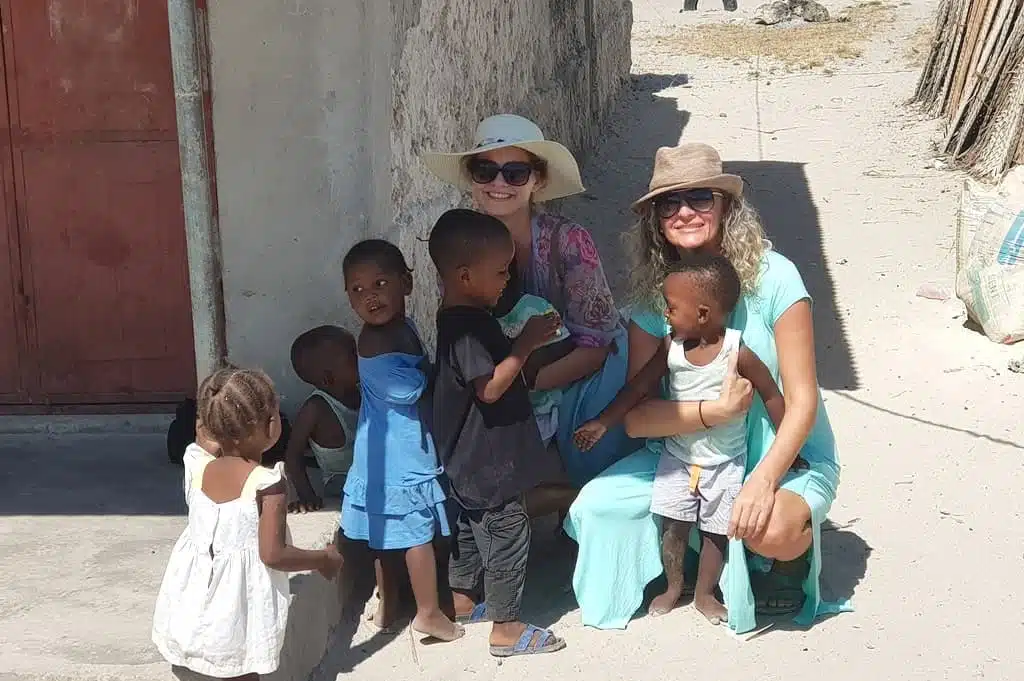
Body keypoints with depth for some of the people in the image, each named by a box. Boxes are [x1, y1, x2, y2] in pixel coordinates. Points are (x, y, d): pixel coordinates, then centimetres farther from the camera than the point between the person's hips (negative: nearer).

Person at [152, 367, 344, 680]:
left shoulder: (197, 468, -7)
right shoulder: (267, 483, -22)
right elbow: (272, 555, -22)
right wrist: (323, 559, -8)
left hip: (194, 601, 5)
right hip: (238, 609, -5)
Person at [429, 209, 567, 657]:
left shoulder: (465, 318, 7)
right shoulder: (467, 327, -25)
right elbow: (490, 387, -28)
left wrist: (524, 341, 7)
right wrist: (528, 343, -24)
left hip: (468, 456, 11)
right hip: (488, 459, -11)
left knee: (471, 527, 24)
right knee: (506, 536, 0)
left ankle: (462, 599, 40)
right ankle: (505, 628, 9)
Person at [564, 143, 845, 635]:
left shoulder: (772, 277, -18)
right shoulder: (652, 296, -7)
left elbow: (803, 401, -18)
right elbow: (636, 416, -14)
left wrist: (763, 479, -33)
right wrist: (718, 410, -30)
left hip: (786, 454, -4)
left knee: (771, 531, -35)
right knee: (598, 503, -16)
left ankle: (789, 556, 4)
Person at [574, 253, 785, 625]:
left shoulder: (738, 353, -21)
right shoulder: (671, 347, -10)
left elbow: (772, 396, -11)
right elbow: (640, 386, 1)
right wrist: (603, 422, 1)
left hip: (724, 464, -3)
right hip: (678, 457, 3)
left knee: (715, 532, 8)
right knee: (672, 526, 8)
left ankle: (704, 594, 29)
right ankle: (673, 587, 31)